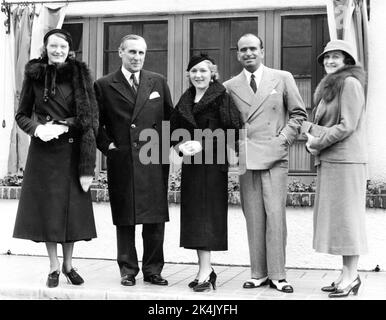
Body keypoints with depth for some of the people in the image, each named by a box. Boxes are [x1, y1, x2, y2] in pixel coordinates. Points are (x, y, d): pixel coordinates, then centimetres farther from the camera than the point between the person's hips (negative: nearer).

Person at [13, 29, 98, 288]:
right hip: (43, 150, 1)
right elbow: (22, 114, 8)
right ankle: (54, 266, 15)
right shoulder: (34, 76, 4)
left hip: (71, 150, 0)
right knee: (46, 207, 3)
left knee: (72, 207, 4)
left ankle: (68, 264, 21)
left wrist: (63, 126, -13)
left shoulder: (80, 75, 1)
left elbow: (89, 118, -1)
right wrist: (37, 128, -10)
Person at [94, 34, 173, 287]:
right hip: (121, 161, -1)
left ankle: (153, 270, 15)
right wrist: (107, 145, -3)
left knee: (155, 219, 4)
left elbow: (170, 117, 14)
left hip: (154, 161, 2)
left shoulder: (158, 82, 10)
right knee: (125, 220, 5)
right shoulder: (104, 85, 3)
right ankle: (128, 270, 16)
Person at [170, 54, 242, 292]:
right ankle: (207, 270, 16)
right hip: (190, 164, 7)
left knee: (206, 214, -9)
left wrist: (202, 144, -16)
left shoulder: (221, 97, -4)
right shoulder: (185, 100, 15)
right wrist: (181, 145, -7)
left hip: (212, 163, -6)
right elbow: (174, 129, 13)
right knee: (192, 215, 7)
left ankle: (205, 274, -7)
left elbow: (231, 130, -12)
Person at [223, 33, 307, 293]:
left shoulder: (283, 78, 8)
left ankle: (277, 275, 1)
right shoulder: (230, 86, 12)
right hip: (246, 159, 2)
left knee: (275, 215, -7)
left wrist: (284, 139, -2)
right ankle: (258, 274, 10)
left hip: (274, 156, -2)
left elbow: (299, 114, 10)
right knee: (253, 218, 2)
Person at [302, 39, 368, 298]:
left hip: (345, 160, -9)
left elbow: (346, 126, -15)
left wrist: (316, 143, -8)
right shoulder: (329, 86, 21)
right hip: (329, 160, 9)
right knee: (334, 216, 9)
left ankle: (351, 275, 1)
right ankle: (348, 274, 14)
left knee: (346, 215, -5)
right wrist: (310, 128, 1)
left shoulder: (350, 83, -8)